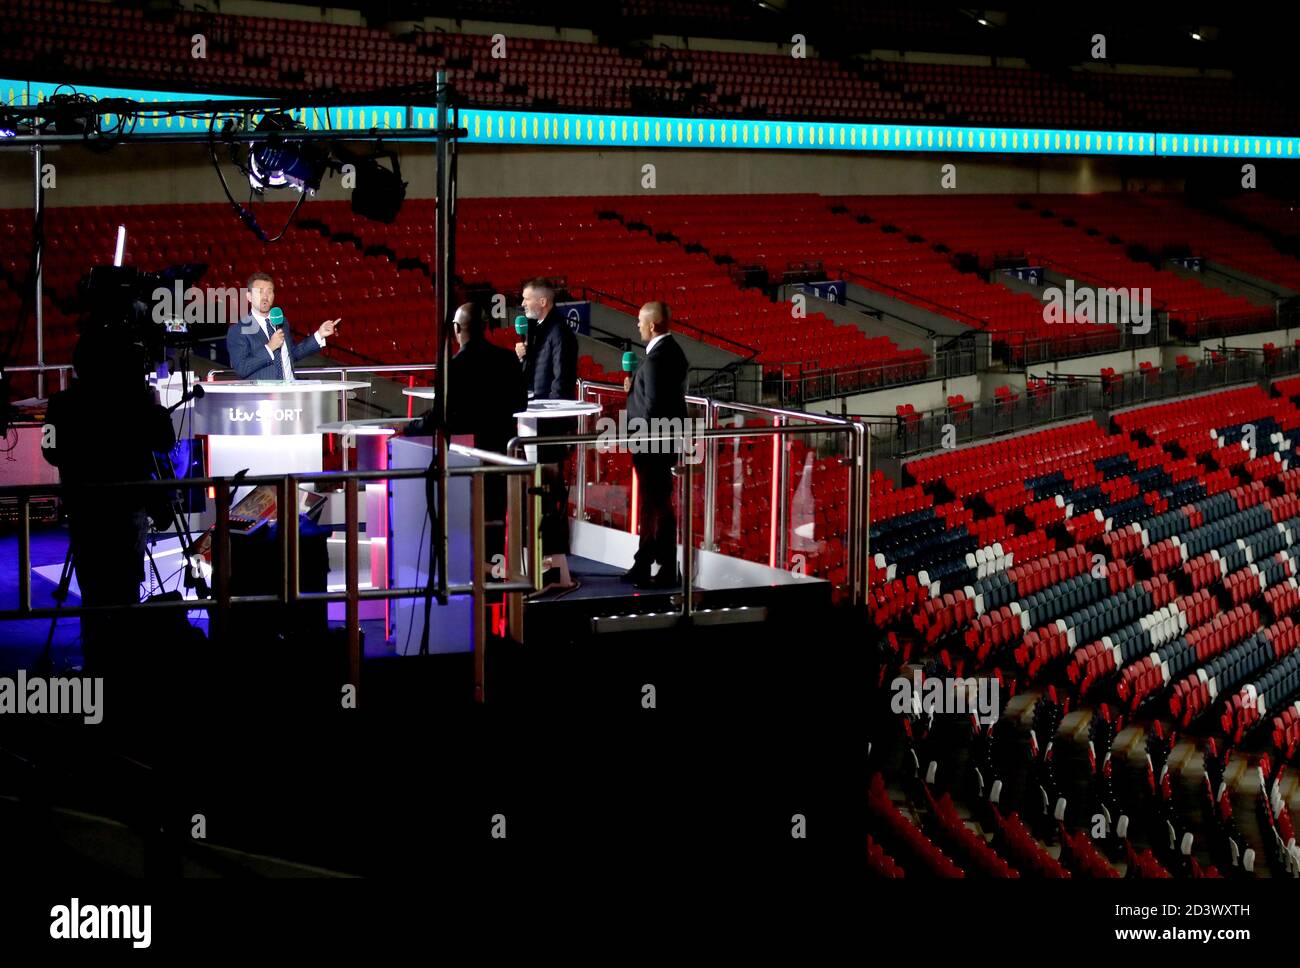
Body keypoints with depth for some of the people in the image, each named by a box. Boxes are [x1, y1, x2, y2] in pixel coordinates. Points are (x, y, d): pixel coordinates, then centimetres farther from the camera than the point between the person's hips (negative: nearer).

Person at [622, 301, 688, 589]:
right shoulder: (672, 351, 9)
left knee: (658, 505, -2)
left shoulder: (656, 358, -22)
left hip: (653, 442, -10)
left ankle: (668, 572, 5)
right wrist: (634, 387, 4)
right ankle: (644, 564, 28)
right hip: (665, 438, 10)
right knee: (651, 503, 18)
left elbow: (653, 405, -24)